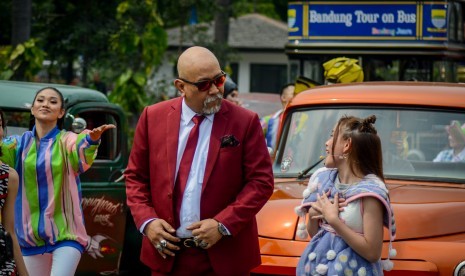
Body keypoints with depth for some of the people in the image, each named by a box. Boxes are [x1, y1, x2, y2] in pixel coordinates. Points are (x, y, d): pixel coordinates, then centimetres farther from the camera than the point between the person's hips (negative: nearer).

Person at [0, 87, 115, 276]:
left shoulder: (67, 140, -3)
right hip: (31, 233, 4)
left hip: (65, 233, -4)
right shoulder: (21, 143, 7)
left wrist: (91, 139, -50)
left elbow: (81, 156, -26)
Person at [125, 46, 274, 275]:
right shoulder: (153, 118, 4)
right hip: (166, 254, 2)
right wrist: (146, 221, -6)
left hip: (224, 257, -2)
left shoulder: (245, 122, -3)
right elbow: (135, 176, 10)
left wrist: (223, 224, -14)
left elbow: (261, 181, -4)